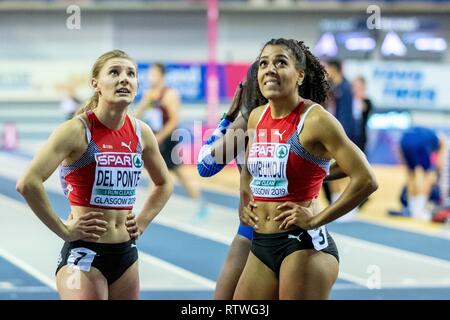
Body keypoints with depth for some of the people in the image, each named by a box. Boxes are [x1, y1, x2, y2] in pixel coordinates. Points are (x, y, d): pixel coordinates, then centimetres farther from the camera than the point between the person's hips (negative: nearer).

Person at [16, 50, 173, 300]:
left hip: (126, 254, 6)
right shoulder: (77, 130, -13)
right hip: (84, 254, -6)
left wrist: (142, 222, 11)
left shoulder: (141, 133, 5)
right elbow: (28, 182, -23)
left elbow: (164, 183, 24)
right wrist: (63, 230, -18)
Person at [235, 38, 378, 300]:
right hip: (260, 246, 7)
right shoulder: (256, 118, 9)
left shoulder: (315, 119, -12)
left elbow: (366, 180, -19)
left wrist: (316, 220, -15)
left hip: (304, 245, -7)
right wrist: (244, 202, 13)